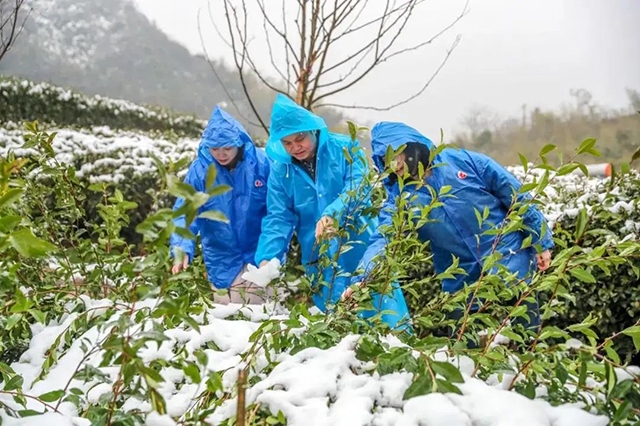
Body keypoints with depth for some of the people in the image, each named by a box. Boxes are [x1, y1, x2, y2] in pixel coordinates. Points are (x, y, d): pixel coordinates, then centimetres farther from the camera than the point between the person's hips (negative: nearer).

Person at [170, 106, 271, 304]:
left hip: (260, 257, -1)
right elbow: (185, 214, -12)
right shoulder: (199, 170, -11)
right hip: (222, 263, 1)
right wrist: (182, 250, -27)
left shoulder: (260, 163, -12)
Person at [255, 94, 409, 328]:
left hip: (363, 249, -2)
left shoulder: (345, 148, -4)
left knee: (388, 319, -4)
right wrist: (267, 258, -15)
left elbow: (357, 187, -16)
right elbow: (278, 219, 1)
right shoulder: (280, 170, 4)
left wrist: (332, 214, -34)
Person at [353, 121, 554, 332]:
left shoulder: (463, 161, -8)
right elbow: (382, 241, -19)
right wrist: (362, 279, -37)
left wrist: (541, 242, 1)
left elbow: (518, 198, -1)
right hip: (462, 286, 2)